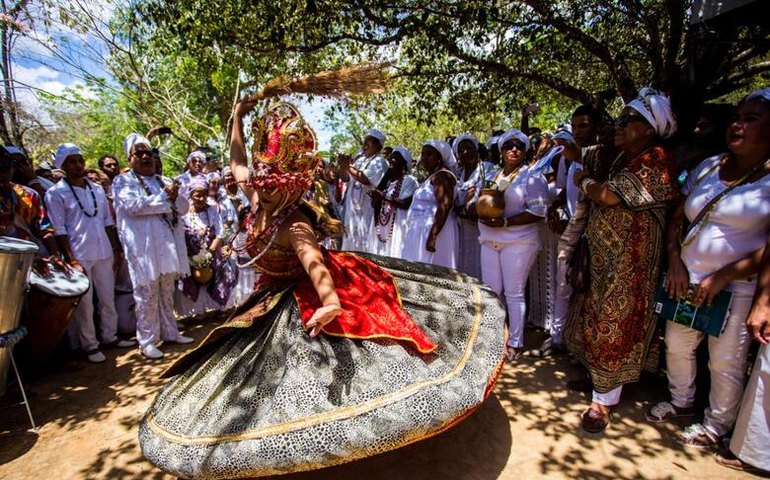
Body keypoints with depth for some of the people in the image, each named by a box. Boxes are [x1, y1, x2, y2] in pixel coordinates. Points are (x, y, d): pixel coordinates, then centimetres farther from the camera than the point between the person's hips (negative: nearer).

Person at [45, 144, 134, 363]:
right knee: (84, 304, 3)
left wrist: (117, 249, 8)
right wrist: (71, 259, -14)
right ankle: (89, 345, 16)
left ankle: (110, 336, 26)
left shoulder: (97, 189, 10)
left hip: (104, 253, 5)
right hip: (79, 256, -4)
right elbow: (59, 230, -9)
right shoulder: (55, 193, -4)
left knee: (108, 298, 12)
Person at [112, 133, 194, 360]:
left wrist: (174, 195, -9)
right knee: (147, 295, -2)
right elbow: (133, 206, -16)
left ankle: (169, 332, 24)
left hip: (168, 244, 5)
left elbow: (183, 207, 12)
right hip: (143, 247, -5)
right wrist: (165, 197, -10)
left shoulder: (163, 181, 18)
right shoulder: (123, 181, 2)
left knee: (167, 293, 13)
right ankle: (147, 341, 8)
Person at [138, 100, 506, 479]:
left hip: (306, 297, -8)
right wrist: (237, 119, 6)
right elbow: (237, 164, 6)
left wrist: (329, 301, -71)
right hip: (277, 299, 8)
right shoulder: (259, 196, -12)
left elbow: (314, 262, -53)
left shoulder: (294, 225, -34)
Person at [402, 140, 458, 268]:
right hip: (422, 231, 10)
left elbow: (444, 207, -22)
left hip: (432, 231, -10)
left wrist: (432, 236, -28)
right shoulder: (431, 177, 19)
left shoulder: (442, 176, -11)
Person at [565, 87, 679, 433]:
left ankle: (604, 399, 16)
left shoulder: (656, 161, -14)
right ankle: (596, 374, 36)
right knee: (599, 317, 16)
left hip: (629, 260, -8)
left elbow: (609, 196, -21)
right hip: (602, 255, 8)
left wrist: (584, 181, -5)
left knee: (614, 324, 1)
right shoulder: (623, 159, 13)